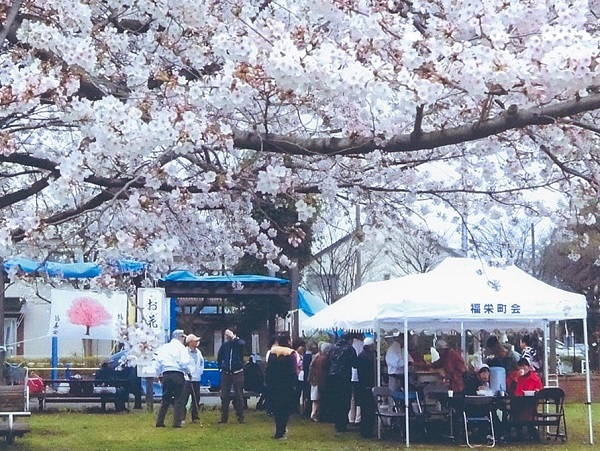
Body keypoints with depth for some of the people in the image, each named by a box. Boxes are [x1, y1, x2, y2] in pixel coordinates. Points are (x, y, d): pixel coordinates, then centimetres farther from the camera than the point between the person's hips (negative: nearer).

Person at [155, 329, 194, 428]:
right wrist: (189, 372, 7)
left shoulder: (164, 347, 13)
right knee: (179, 399, 0)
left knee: (165, 399, 13)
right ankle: (177, 422, -4)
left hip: (166, 374, 5)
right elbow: (185, 363, -10)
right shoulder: (181, 348, -2)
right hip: (178, 374, -5)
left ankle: (159, 422, 11)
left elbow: (158, 362, 12)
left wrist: (160, 375, 20)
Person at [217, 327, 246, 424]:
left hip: (237, 373, -3)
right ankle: (224, 417, 10)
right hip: (226, 373, 3)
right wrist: (220, 366, 12)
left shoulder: (238, 342, -5)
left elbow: (242, 344, -31)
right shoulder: (225, 344, 3)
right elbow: (219, 356, 16)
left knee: (239, 396, 1)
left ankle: (240, 417, 6)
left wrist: (233, 337, -27)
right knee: (224, 396, 4)